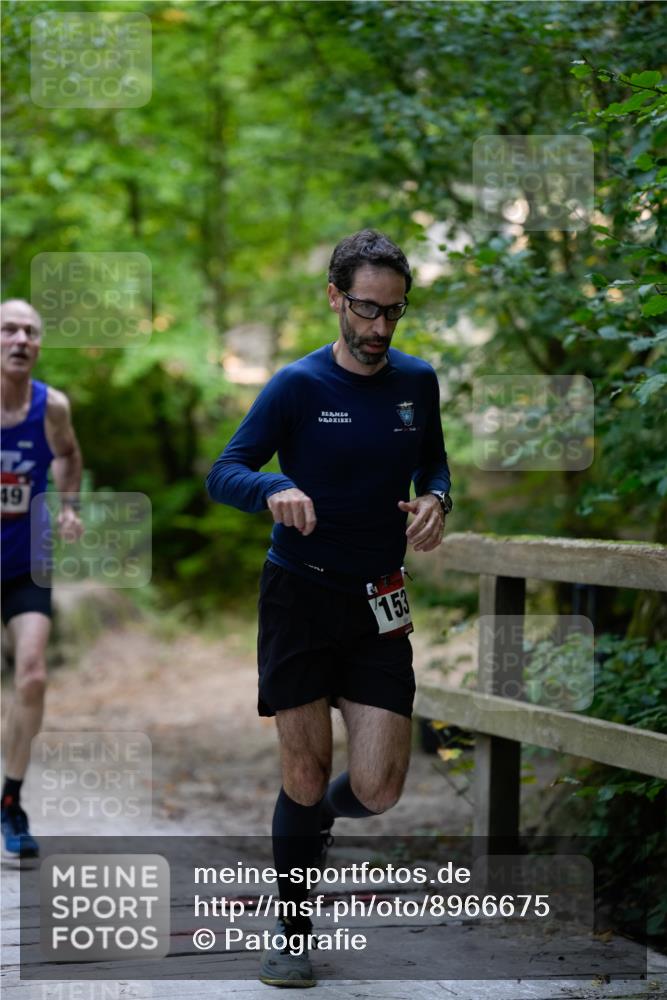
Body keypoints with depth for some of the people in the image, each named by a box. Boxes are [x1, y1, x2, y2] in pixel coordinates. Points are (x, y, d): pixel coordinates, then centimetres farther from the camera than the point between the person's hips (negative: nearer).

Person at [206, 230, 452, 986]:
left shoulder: (417, 381, 3)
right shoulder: (297, 386, -7)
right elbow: (223, 473, -9)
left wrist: (435, 498, -4)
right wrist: (274, 488, -31)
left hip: (377, 604, 3)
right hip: (299, 594, -3)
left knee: (377, 789, -5)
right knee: (305, 773, -2)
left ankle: (318, 815, 31)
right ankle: (293, 932, 17)